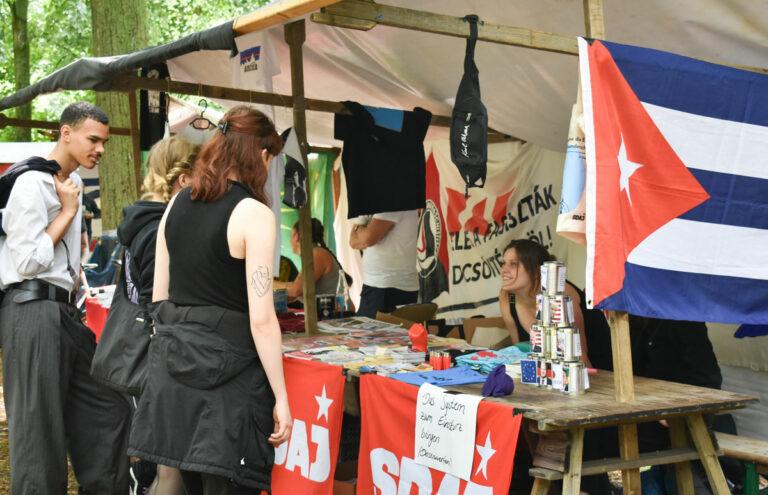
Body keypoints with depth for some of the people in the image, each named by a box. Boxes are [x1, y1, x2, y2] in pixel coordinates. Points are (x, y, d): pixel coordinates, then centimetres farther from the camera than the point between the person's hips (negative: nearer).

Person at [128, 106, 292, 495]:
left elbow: (159, 294, 13)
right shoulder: (254, 214, -13)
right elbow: (261, 320, -15)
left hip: (173, 358, 7)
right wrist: (281, 398, -10)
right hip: (224, 367, -7)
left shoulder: (177, 204, 8)